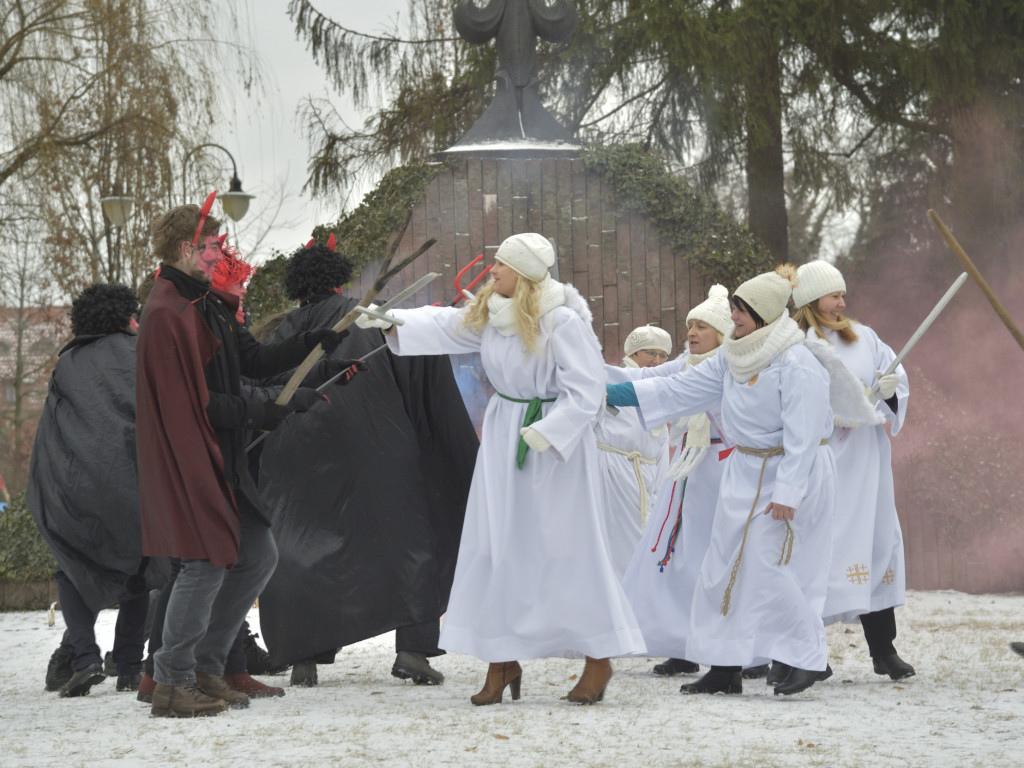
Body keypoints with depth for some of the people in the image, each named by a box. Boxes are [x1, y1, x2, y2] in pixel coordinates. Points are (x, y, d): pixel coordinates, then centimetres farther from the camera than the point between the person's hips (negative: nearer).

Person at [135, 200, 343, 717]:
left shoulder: (207, 304, 14)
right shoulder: (166, 315, -18)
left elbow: (251, 359, 16)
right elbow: (195, 402, -20)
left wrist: (317, 341, 6)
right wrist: (268, 414, -19)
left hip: (221, 460, 10)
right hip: (188, 460, -10)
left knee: (258, 557, 11)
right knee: (207, 566, -9)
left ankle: (206, 669, 19)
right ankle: (173, 684, 2)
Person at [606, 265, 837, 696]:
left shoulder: (797, 364, -18)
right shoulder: (734, 359, 7)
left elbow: (802, 436, -20)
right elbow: (681, 389, 9)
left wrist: (786, 493, -24)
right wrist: (615, 393, 5)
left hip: (792, 473, -9)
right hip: (746, 471, 9)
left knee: (772, 567, -11)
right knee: (727, 566, 6)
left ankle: (811, 659, 1)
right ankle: (726, 666, 12)